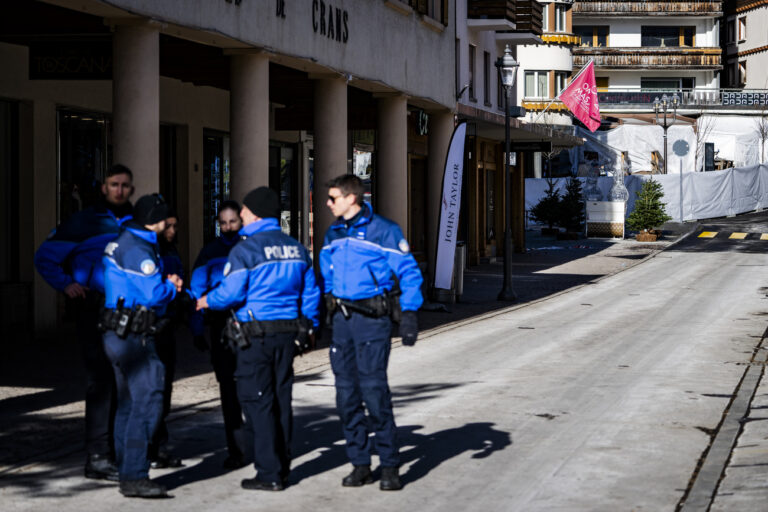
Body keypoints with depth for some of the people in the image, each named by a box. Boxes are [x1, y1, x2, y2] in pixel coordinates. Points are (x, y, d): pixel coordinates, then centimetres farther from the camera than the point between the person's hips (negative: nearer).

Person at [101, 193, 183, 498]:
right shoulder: (137, 249, -16)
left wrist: (167, 288, 8)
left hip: (119, 336, 11)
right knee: (147, 401, -13)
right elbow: (154, 292, -21)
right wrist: (171, 287, 0)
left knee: (128, 404, 13)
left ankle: (127, 475, 18)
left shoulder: (126, 241, 16)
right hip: (132, 337, -11)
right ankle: (134, 478, -15)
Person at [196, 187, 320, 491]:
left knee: (257, 402, -2)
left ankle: (269, 474, -3)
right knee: (281, 400, 13)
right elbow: (311, 292, 13)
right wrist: (307, 328, 21)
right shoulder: (296, 249, 10)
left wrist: (207, 301, 6)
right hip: (288, 333, 6)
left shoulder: (245, 249, -11)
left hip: (256, 334, -6)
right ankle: (282, 467, 18)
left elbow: (231, 292, -14)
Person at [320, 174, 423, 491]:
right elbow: (325, 278, 20)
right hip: (341, 319, 6)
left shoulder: (382, 230, -5)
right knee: (346, 393, 5)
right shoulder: (332, 236, 14)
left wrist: (409, 315, -12)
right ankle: (360, 464, 13)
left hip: (372, 319, -6)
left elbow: (409, 273, -5)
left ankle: (390, 465, -1)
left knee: (374, 388, -10)